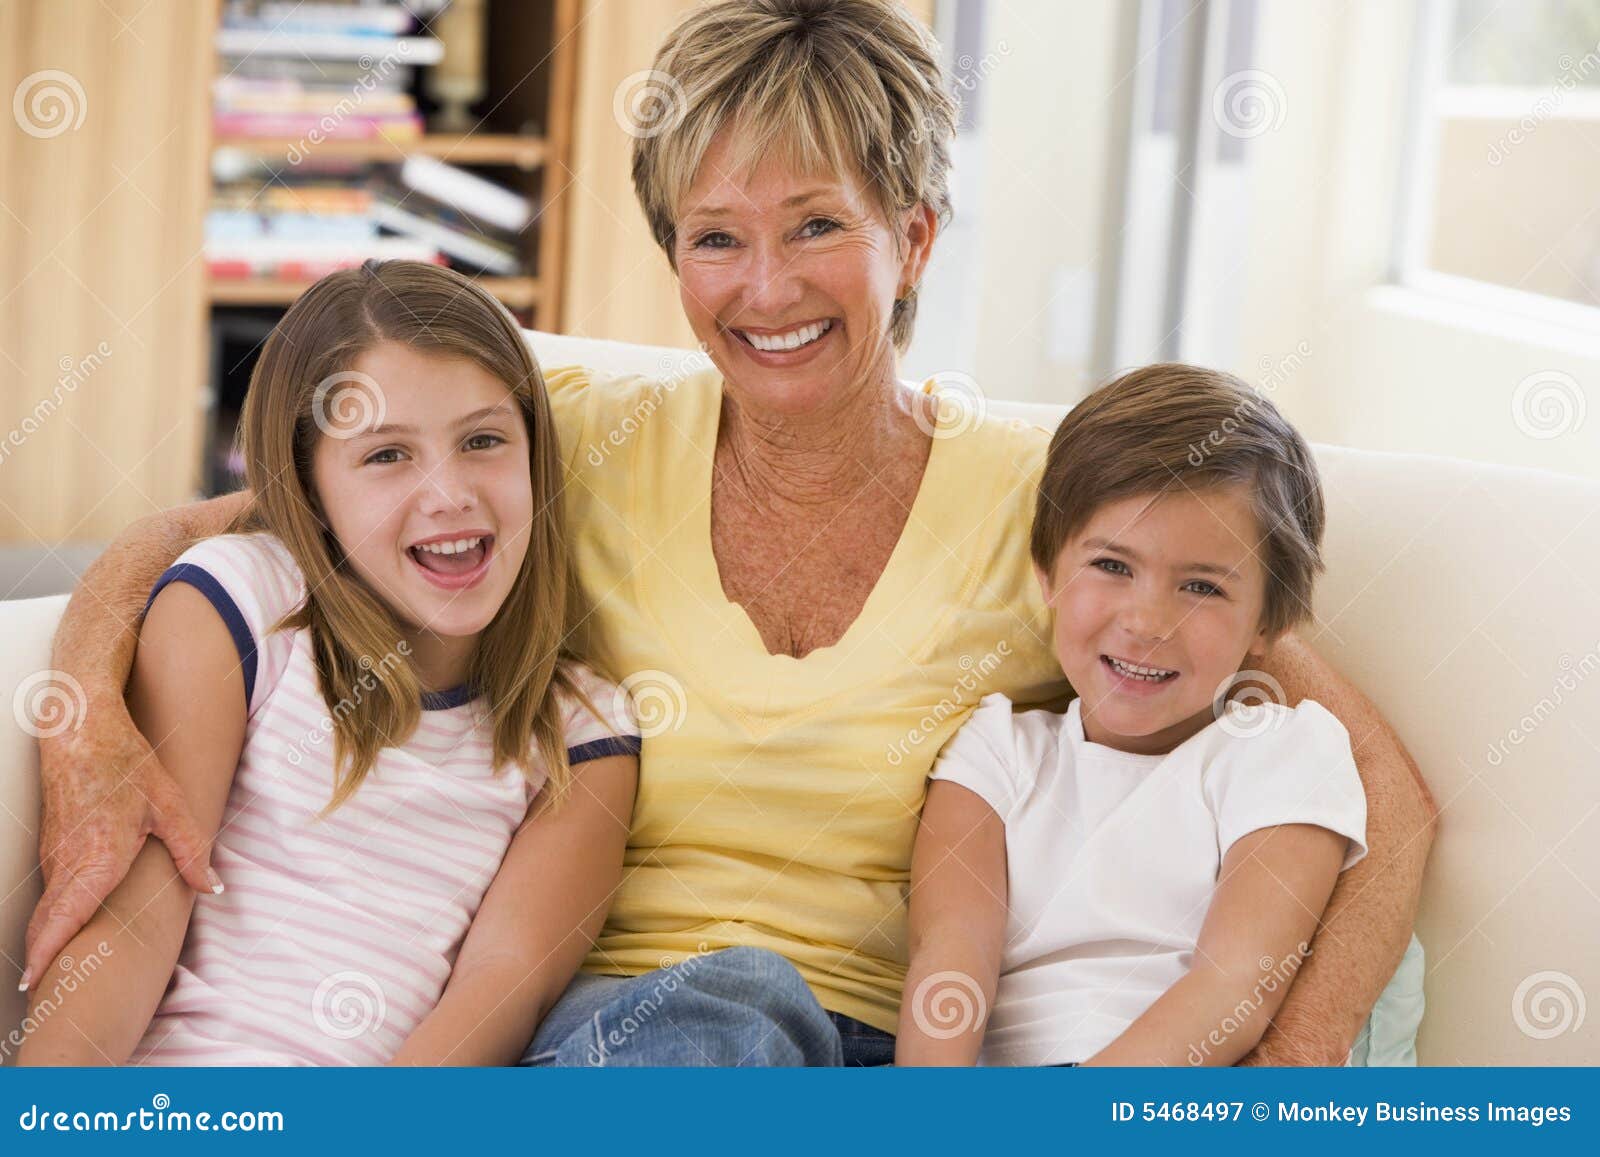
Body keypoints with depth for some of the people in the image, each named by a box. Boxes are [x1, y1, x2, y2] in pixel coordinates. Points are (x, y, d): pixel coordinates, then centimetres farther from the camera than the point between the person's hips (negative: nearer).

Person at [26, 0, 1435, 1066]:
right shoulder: (592, 450, 4)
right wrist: (92, 732, -14)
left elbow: (1384, 796, 0)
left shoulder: (1041, 506, 0)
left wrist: (1288, 1064, -16)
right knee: (723, 995, -36)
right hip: (591, 1027, 1)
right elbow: (190, 539, 7)